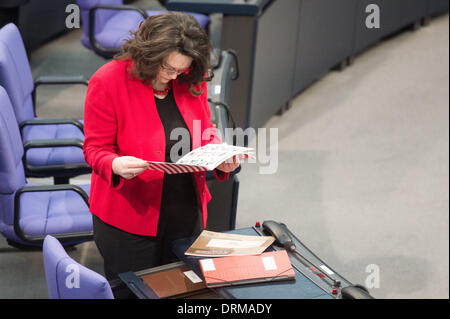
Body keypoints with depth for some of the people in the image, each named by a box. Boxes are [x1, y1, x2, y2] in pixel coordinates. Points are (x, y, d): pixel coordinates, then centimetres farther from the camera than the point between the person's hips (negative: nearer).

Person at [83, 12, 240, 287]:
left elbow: (206, 134, 11)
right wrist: (116, 165, -33)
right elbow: (95, 148, -11)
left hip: (186, 211, 4)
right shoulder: (108, 81, -15)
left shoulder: (193, 82, -2)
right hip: (128, 216, -4)